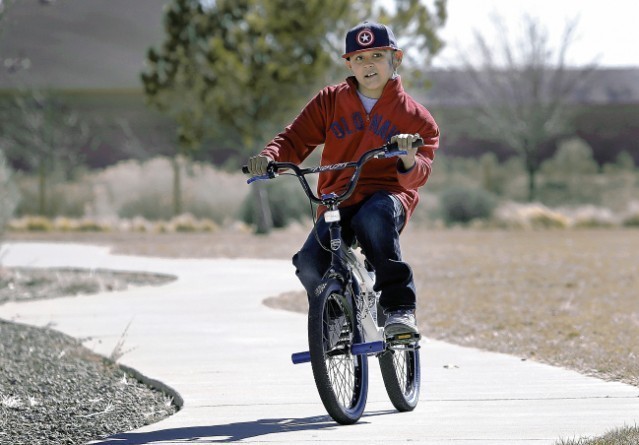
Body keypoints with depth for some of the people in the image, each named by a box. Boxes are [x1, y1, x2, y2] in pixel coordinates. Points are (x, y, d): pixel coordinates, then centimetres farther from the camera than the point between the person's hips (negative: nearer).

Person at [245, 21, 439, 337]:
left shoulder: (415, 116, 5)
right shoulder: (330, 102, 12)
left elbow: (417, 177, -7)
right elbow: (296, 139, 8)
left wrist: (409, 162, -32)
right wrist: (270, 157, -15)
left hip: (386, 196, -2)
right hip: (337, 202, 2)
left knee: (373, 218, -41)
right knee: (310, 264, -25)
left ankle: (399, 306, -32)